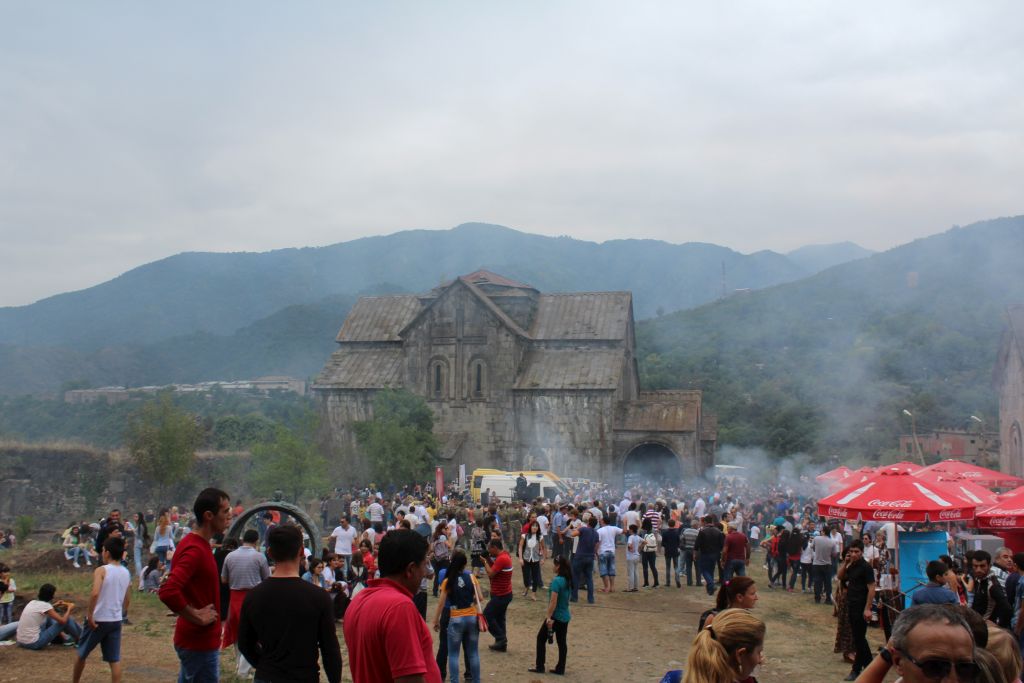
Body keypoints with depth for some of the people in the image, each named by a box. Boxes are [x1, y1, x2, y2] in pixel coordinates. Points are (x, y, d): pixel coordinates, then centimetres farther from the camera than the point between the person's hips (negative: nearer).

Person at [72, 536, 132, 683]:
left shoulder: (101, 570, -13)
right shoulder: (126, 573, 6)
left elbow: (95, 593, -27)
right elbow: (127, 600, 13)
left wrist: (90, 614, -20)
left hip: (97, 620, -4)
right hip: (116, 621, 4)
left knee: (82, 654, 16)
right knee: (115, 659, 6)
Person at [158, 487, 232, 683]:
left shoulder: (198, 544, 10)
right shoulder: (194, 550, -22)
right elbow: (168, 592, -34)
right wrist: (197, 617, -23)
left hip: (197, 639, 10)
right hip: (200, 641, -10)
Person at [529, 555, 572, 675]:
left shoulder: (557, 581, -20)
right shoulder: (567, 580, 6)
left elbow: (553, 601, -23)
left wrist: (549, 617, -21)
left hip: (555, 616, -8)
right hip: (565, 617, 8)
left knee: (541, 638, 7)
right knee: (562, 642, 10)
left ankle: (539, 666, 10)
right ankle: (560, 668, 13)